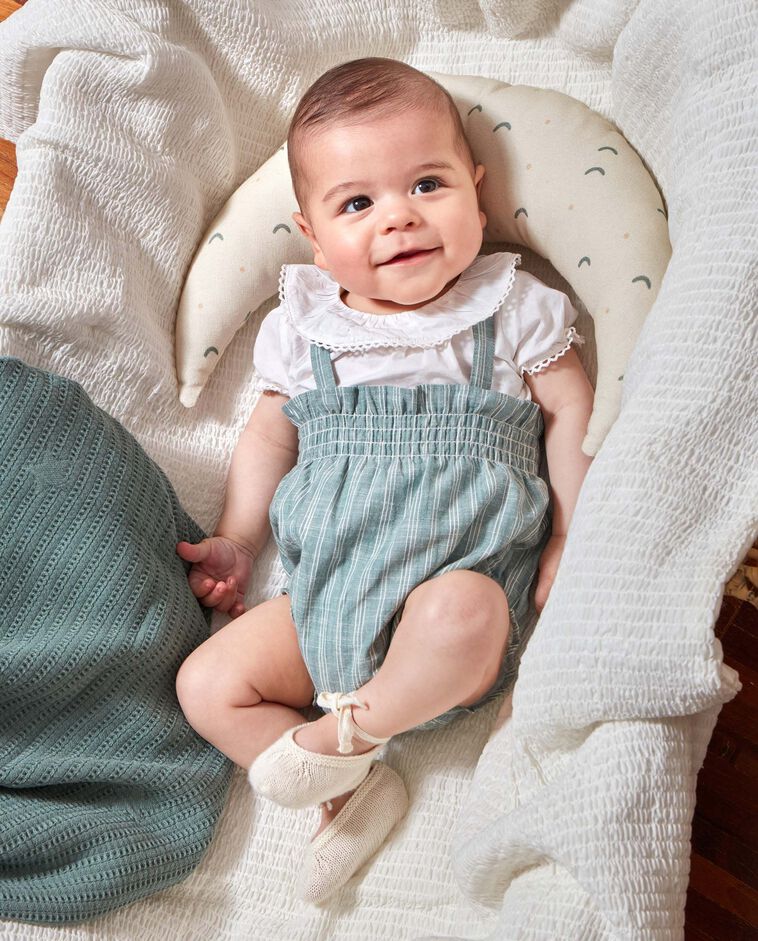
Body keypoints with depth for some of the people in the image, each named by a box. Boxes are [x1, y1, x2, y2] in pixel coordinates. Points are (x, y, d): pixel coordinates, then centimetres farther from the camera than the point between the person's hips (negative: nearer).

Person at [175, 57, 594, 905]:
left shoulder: (513, 308, 3)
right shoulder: (301, 326, 8)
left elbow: (570, 413, 4)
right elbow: (270, 432, 16)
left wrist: (573, 537, -5)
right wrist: (236, 540, 11)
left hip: (468, 575, -3)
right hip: (327, 594, 4)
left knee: (458, 613, -38)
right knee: (206, 685, -5)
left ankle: (348, 731, -12)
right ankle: (353, 795, 1)